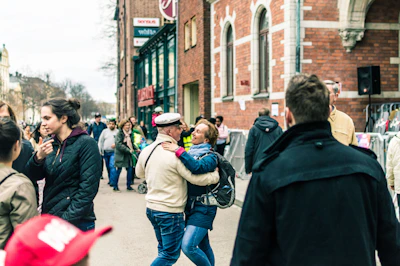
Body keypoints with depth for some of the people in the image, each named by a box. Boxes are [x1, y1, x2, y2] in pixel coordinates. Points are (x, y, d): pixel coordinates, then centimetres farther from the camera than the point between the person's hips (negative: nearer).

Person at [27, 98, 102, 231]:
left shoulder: (86, 144, -12)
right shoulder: (50, 144, 7)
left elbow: (88, 189, -15)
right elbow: (33, 176, 5)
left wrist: (66, 220, -18)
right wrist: (38, 158, -14)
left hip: (77, 222, -6)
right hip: (49, 219, 6)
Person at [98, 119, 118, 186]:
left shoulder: (118, 132, 2)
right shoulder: (105, 131, 9)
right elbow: (100, 141, 10)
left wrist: (116, 144, -18)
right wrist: (100, 151, 5)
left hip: (113, 152, -4)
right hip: (105, 152, 4)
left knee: (112, 165, -16)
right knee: (108, 167, 12)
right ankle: (110, 179, 24)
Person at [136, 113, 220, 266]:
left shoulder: (146, 151, 3)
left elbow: (139, 173, 20)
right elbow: (197, 178, -18)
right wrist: (216, 175, -1)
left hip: (151, 207, 8)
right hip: (171, 211, -8)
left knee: (164, 250, 21)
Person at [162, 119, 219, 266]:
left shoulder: (210, 157, -12)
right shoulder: (191, 153, 10)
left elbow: (197, 167, -34)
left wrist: (178, 150, -31)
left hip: (202, 208, -8)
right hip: (191, 206, 8)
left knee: (188, 245, -17)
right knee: (203, 246, 17)